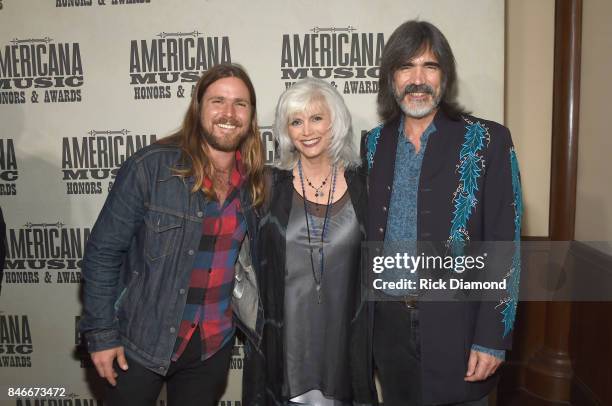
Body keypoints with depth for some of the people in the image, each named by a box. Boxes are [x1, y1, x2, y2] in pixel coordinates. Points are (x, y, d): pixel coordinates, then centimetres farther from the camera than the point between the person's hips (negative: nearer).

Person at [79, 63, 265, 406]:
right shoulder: (150, 167, -15)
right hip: (142, 340, -3)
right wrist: (101, 333, -10)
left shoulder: (254, 181, -2)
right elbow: (103, 253, -10)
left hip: (214, 346, 4)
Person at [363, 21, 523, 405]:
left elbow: (504, 247, -9)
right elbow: (366, 234, 8)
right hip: (390, 326, 4)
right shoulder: (374, 144, 4)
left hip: (457, 327, -3)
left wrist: (492, 338, -12)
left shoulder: (488, 141, -7)